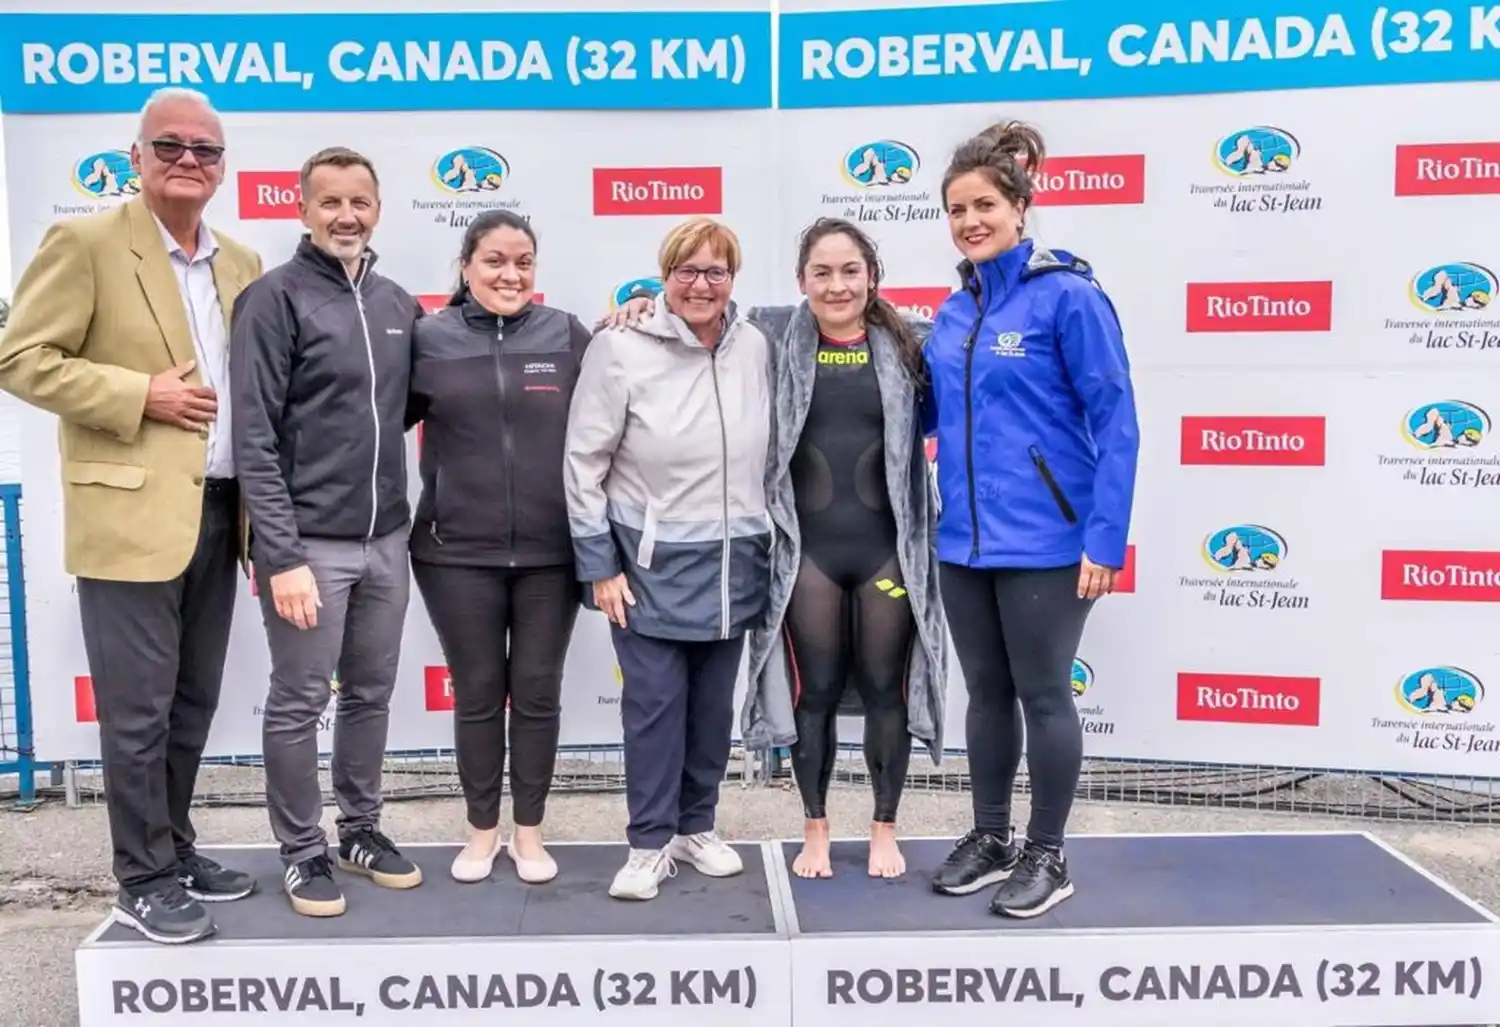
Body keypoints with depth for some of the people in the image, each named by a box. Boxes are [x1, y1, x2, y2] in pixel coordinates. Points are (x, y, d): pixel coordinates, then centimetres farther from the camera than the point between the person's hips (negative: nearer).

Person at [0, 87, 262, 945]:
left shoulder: (241, 262, 13)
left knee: (194, 703, 15)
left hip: (217, 512, 6)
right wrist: (141, 394, -17)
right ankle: (144, 881, 14)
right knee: (139, 709, 0)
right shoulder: (85, 243, -5)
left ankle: (176, 850, 30)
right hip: (133, 514, -6)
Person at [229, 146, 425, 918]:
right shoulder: (275, 298, -7)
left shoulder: (397, 305, 10)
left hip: (386, 541, 5)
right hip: (310, 542, -5)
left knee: (371, 696, 14)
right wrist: (281, 554, -17)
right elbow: (253, 437, -12)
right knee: (298, 703, 5)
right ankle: (302, 851, 20)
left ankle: (361, 829, 30)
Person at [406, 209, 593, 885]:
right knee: (477, 693, 11)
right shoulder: (428, 339, -1)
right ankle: (482, 829, 29)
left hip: (550, 551, 1)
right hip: (458, 551, 0)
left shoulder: (567, 336, 0)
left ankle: (529, 830, 27)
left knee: (538, 693, 10)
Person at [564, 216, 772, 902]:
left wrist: (767, 541, 13)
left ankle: (697, 827, 30)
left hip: (733, 563, 4)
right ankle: (650, 843, 17)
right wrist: (598, 564, -9)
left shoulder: (754, 347, 1)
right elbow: (584, 463, -8)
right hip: (652, 564, -4)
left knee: (713, 705, 13)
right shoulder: (621, 349, -11)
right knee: (654, 705, 2)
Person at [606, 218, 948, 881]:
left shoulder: (909, 343, 3)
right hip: (807, 550, 0)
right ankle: (815, 830, 26)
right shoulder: (775, 338, 3)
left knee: (886, 690, 10)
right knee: (815, 692, 9)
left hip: (888, 548, 0)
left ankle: (884, 829, 27)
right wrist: (649, 303, 0)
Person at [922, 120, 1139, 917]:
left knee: (1043, 695, 6)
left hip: (1043, 541, -6)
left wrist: (1106, 538, -17)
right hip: (964, 540, 6)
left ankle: (1047, 857, 22)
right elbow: (931, 413, 17)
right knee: (987, 692, 16)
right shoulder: (955, 309, 9)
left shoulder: (1068, 296, -10)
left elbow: (1116, 422, -12)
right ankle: (989, 838, 32)